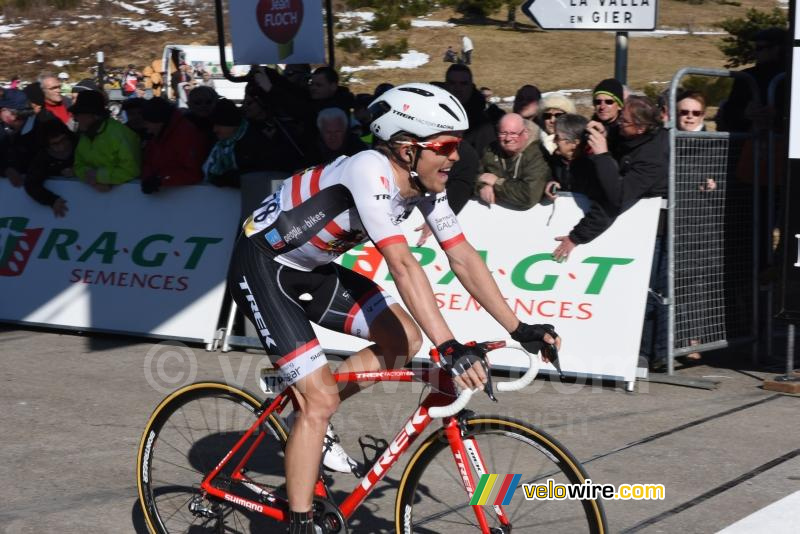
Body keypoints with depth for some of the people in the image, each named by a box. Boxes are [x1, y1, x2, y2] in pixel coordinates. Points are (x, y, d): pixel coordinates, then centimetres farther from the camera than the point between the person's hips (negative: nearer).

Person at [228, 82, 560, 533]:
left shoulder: (425, 185, -6)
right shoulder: (371, 171, -30)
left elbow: (464, 258, -4)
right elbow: (403, 264, -38)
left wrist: (519, 328, -10)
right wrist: (449, 347, -43)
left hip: (311, 267, 8)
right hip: (262, 265, -8)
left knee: (404, 340, -1)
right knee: (322, 399, -13)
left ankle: (312, 420, 15)